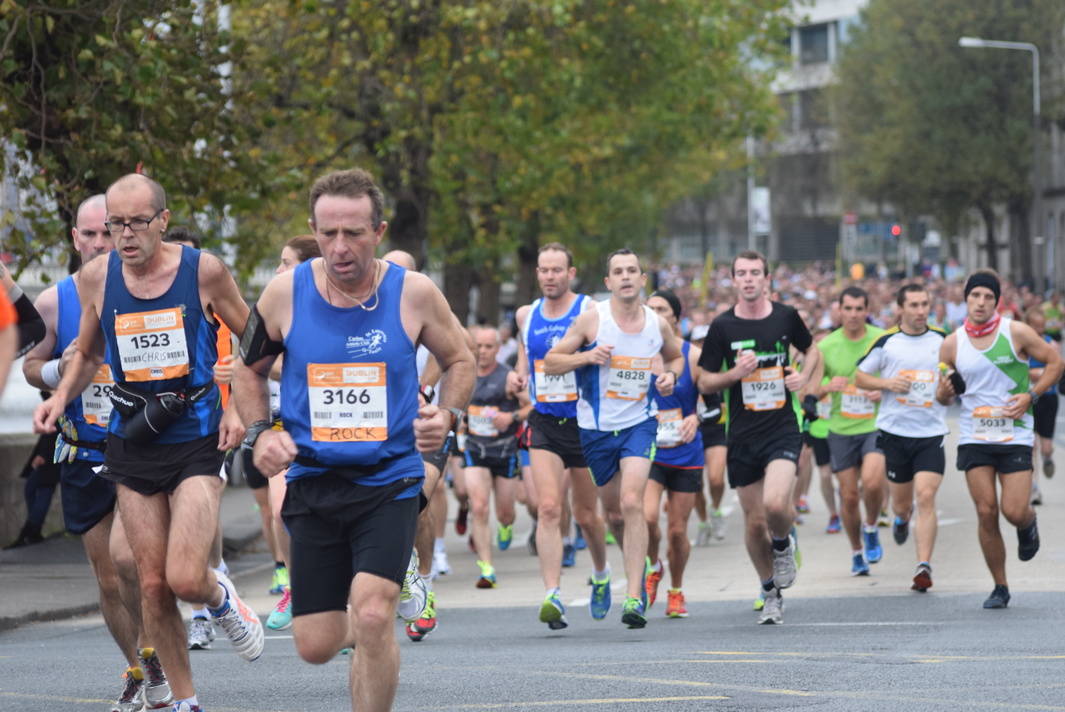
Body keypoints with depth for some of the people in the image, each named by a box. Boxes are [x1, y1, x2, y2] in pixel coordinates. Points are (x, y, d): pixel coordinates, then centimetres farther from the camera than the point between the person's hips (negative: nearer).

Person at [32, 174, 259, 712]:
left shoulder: (203, 270, -9)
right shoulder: (96, 278, 0)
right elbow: (88, 354, 18)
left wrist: (241, 409, -7)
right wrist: (61, 396, 0)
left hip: (197, 440, -3)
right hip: (131, 444, 3)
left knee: (185, 579, -16)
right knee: (152, 585, 4)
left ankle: (222, 599, 21)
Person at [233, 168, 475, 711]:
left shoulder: (414, 294, -7)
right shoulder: (285, 293, -4)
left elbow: (459, 362, 11)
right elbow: (250, 369, 13)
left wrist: (447, 415, -8)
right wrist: (260, 433, -3)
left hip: (390, 482, -2)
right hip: (313, 480, 2)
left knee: (372, 615, -22)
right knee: (316, 646, 2)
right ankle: (368, 637, 39)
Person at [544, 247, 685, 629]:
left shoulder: (658, 324, 1)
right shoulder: (591, 319, -7)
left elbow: (676, 356, 22)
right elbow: (550, 362, -4)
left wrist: (671, 375, 0)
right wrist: (587, 357, -21)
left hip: (640, 422, -1)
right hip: (597, 427, 1)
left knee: (632, 502, -19)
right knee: (613, 513, 11)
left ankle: (635, 597, -22)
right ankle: (638, 564, 43)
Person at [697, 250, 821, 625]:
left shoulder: (786, 317, 2)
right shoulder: (722, 327, -1)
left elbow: (811, 351, 21)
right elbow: (704, 381, 3)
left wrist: (805, 376, 1)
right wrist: (735, 373, -15)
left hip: (783, 429, -1)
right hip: (742, 436, 1)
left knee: (775, 504, -23)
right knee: (754, 520, 5)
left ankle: (784, 542, 13)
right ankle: (771, 594, 24)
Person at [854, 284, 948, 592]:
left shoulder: (943, 341, 4)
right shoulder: (886, 342, 1)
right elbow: (859, 376, 7)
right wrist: (886, 383, -11)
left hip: (931, 433, -1)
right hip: (893, 430, 1)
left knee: (926, 497, -16)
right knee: (902, 501, 9)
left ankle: (923, 565, -18)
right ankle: (902, 517, 48)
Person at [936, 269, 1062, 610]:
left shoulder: (1016, 333, -5)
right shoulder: (952, 344, 1)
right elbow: (943, 394, 10)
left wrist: (1030, 395, -8)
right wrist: (945, 393, -15)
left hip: (1015, 436, -2)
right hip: (974, 437, 2)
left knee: (1014, 511, -10)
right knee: (986, 512, -5)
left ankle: (1029, 522, 29)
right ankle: (1000, 587, 9)